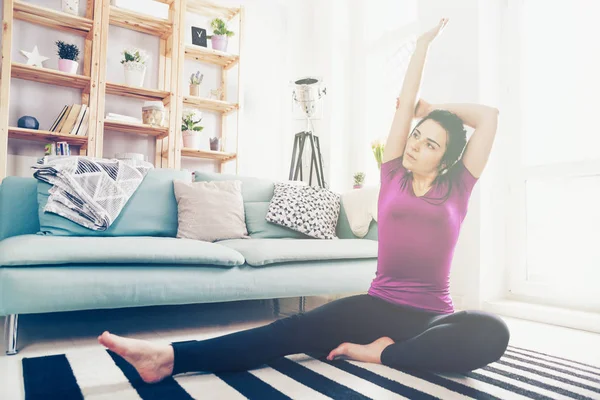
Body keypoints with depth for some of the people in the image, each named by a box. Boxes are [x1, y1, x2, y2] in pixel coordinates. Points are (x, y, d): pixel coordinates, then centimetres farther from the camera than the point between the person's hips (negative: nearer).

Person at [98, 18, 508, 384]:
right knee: (297, 329, -22)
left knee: (493, 333, -34)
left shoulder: (456, 189, 5)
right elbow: (405, 104, 8)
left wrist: (432, 107, 14)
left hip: (433, 317, 0)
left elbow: (489, 115, 3)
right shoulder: (394, 177, 9)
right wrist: (423, 44, 15)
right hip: (379, 305, 1)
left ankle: (384, 352, -23)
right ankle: (170, 357, -32)